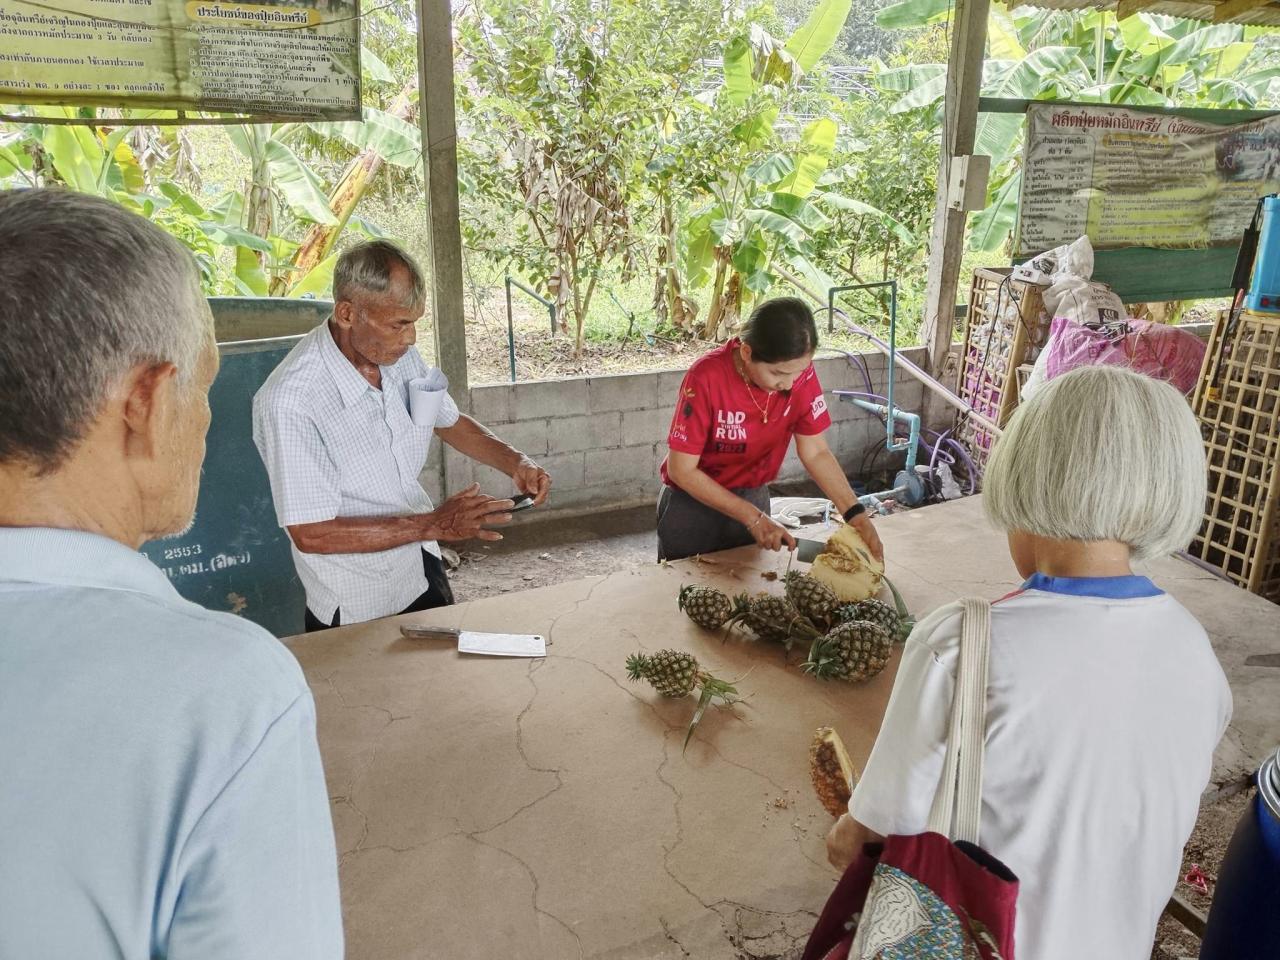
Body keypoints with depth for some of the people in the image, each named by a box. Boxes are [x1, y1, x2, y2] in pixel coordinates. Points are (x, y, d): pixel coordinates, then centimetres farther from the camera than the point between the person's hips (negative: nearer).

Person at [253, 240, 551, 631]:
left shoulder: (400, 356, -8)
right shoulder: (291, 401, -29)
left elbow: (451, 423, 11)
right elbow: (311, 534, -27)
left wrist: (515, 462, -7)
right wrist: (434, 525, -28)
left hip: (424, 573, 7)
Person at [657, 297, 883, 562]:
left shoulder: (801, 373, -16)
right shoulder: (706, 378, -29)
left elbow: (816, 453, -8)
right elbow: (681, 470, -23)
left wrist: (857, 515, -20)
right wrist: (752, 518, -24)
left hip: (753, 498, 4)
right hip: (693, 504, -3)